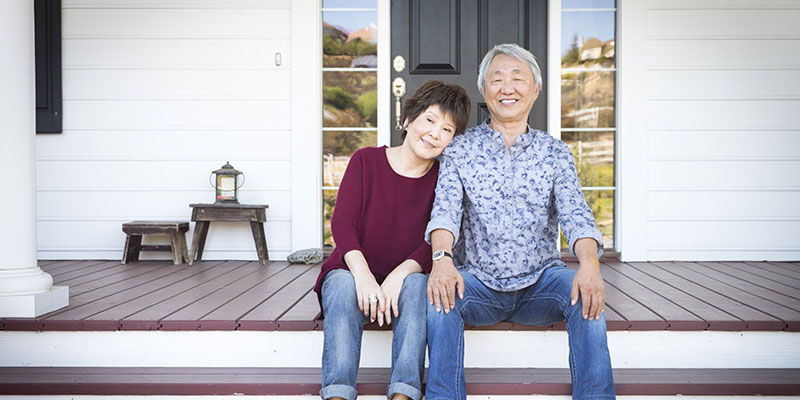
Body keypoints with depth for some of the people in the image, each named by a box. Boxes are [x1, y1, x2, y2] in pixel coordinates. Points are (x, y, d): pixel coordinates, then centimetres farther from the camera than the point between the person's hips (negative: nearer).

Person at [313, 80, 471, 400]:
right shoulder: (366, 160, -3)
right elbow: (342, 222, -12)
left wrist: (400, 274, -29)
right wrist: (364, 277, -28)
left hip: (404, 281, 1)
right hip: (352, 273, 0)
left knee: (417, 284, -32)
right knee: (343, 282, -33)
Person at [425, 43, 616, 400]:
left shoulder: (554, 152, 7)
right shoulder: (459, 149, 4)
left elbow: (575, 213, -7)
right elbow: (446, 208, -11)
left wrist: (589, 262, -29)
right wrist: (442, 257, -34)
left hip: (540, 281, 1)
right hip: (477, 281, -1)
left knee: (587, 292, -27)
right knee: (439, 292, -29)